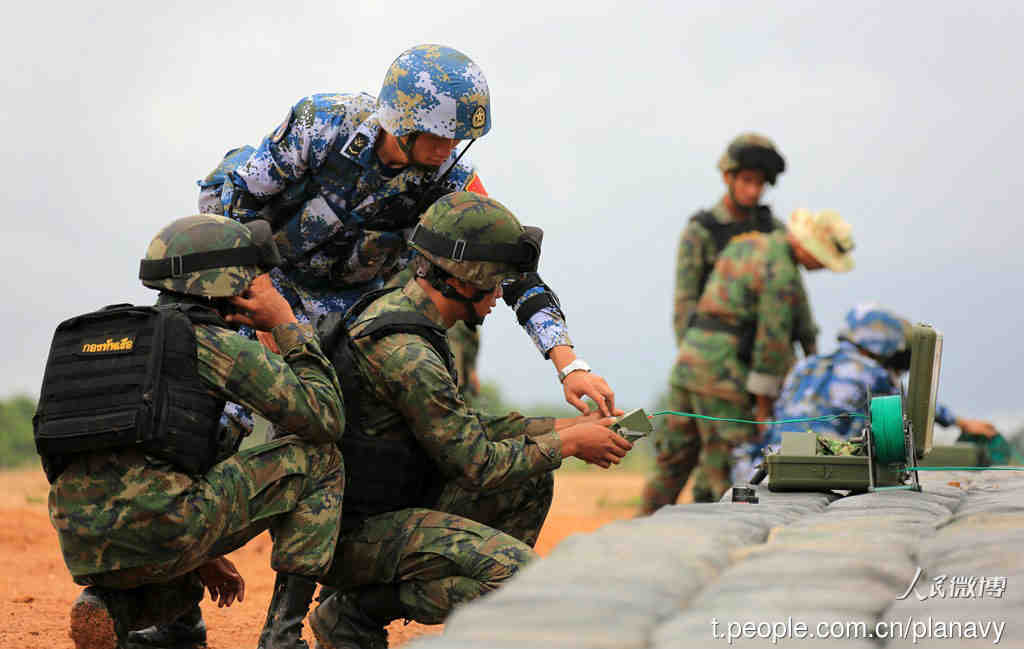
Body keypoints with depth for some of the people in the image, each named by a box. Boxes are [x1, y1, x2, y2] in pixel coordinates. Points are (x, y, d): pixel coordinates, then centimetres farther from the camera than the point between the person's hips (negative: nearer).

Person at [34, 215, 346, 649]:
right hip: (161, 528, -7)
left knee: (177, 592, 42)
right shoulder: (216, 343, 4)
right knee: (317, 455, 10)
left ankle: (109, 610, 7)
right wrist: (288, 325, 15)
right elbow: (325, 419, 5)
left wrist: (198, 553, 33)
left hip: (84, 551, 7)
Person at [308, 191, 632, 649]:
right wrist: (567, 444, -5)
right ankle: (357, 611, -8)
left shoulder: (394, 310, 9)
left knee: (529, 482, 13)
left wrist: (567, 426, 10)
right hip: (354, 537, -10)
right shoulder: (407, 355, -24)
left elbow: (464, 427, 16)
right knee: (517, 572, -24)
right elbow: (477, 465, -19)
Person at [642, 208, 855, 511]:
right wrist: (764, 405, -9)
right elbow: (772, 343, -14)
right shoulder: (782, 275, -13)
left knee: (676, 458, 14)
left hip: (688, 362, 9)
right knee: (726, 471, -4)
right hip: (722, 375, -9)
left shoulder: (745, 244, 17)